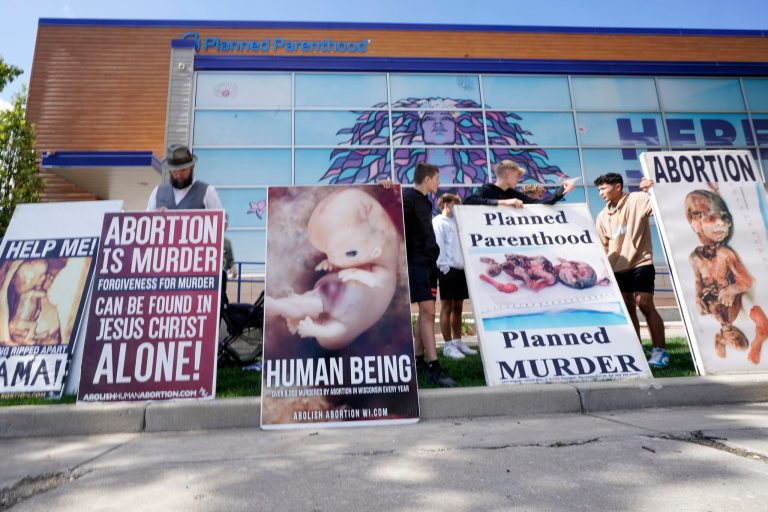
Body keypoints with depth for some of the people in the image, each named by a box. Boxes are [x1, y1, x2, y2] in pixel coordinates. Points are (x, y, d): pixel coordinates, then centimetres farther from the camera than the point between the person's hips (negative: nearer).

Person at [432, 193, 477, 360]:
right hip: (448, 269, -8)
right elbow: (438, 245, -12)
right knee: (447, 307, -2)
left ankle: (458, 342, 21)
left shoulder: (457, 221, 20)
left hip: (461, 269, 8)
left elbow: (463, 244, 18)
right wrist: (445, 266, -17)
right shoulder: (438, 222, -3)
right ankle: (448, 345, 3)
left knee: (458, 307, 12)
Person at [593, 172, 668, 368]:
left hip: (640, 262, -6)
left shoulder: (637, 200, -5)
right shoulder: (602, 216, 11)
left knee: (645, 304, -11)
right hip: (617, 267, 6)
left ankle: (660, 351, -2)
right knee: (627, 308, 8)